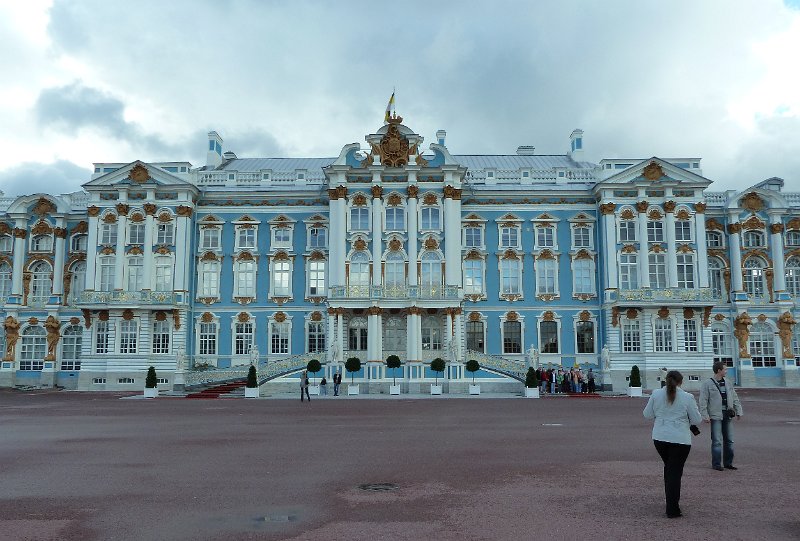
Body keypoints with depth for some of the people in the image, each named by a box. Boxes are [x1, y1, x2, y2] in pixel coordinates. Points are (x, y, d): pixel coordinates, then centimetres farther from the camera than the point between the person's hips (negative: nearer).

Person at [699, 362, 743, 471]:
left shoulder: (728, 382, 12)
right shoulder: (707, 384, -7)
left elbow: (735, 398, 17)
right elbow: (703, 401, -9)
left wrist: (739, 411, 10)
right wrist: (705, 416, -15)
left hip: (728, 416, 6)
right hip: (715, 416, -6)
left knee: (729, 440, 11)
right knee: (717, 441, -5)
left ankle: (728, 463, 22)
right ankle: (716, 464, 4)